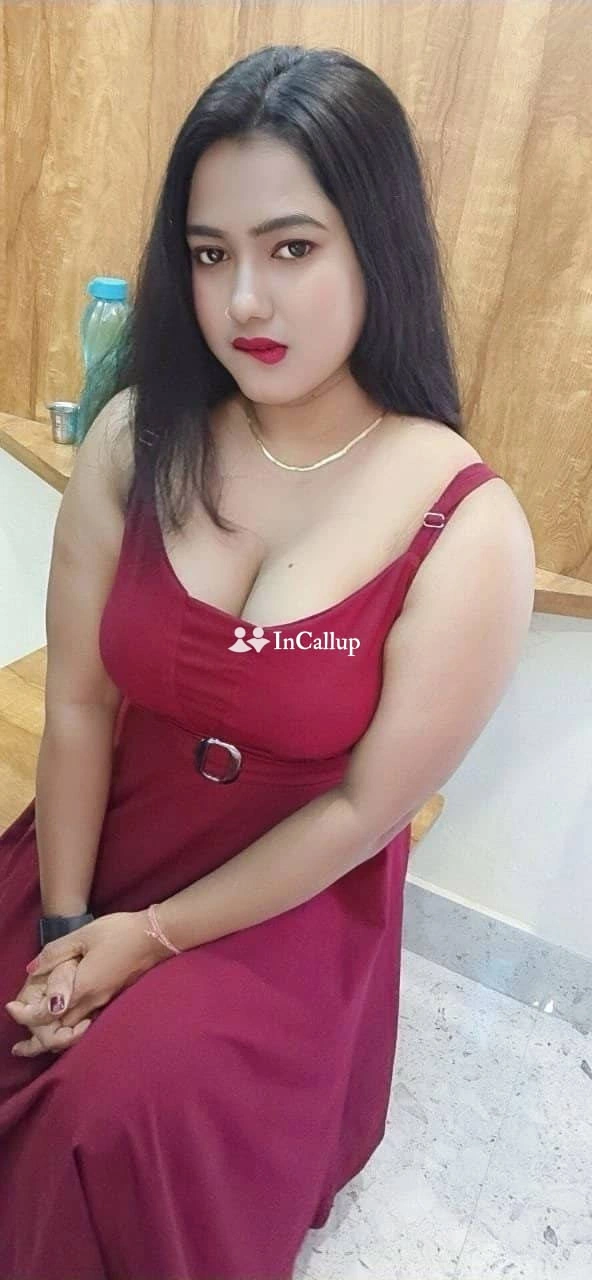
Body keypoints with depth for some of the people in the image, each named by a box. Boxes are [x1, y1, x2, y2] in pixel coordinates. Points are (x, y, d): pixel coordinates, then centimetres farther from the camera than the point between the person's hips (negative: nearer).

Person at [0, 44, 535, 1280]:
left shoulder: (467, 527, -20)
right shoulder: (134, 437, -10)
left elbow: (366, 809, -15)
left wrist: (151, 939, -10)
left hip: (294, 902, -3)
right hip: (101, 846, 4)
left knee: (126, 1116, -18)